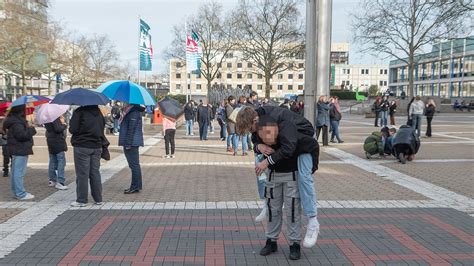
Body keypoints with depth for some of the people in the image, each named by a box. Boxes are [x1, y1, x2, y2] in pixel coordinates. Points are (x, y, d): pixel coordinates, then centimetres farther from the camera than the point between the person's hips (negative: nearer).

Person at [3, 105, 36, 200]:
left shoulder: (14, 120, 15)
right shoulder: (16, 122, -18)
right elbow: (22, 135, -25)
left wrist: (27, 128, 7)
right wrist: (31, 129, -13)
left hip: (17, 150, 11)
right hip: (20, 150, -11)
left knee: (15, 172, 16)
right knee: (19, 172, -8)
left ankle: (16, 192, 25)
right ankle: (21, 194, -5)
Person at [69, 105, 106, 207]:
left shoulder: (79, 112, -14)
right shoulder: (98, 112, 5)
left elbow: (73, 129, -14)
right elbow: (102, 126, 13)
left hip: (82, 146, -5)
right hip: (97, 146, 5)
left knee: (82, 174, 2)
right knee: (95, 172, 12)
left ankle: (82, 200, 8)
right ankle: (98, 199, 16)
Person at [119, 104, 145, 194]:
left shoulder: (134, 112, -16)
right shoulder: (130, 111, 16)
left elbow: (131, 129, -20)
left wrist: (128, 144, -20)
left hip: (132, 143, -11)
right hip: (133, 142, 11)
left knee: (134, 165, -5)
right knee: (134, 164, 15)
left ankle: (135, 186, 1)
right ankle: (137, 185, 23)